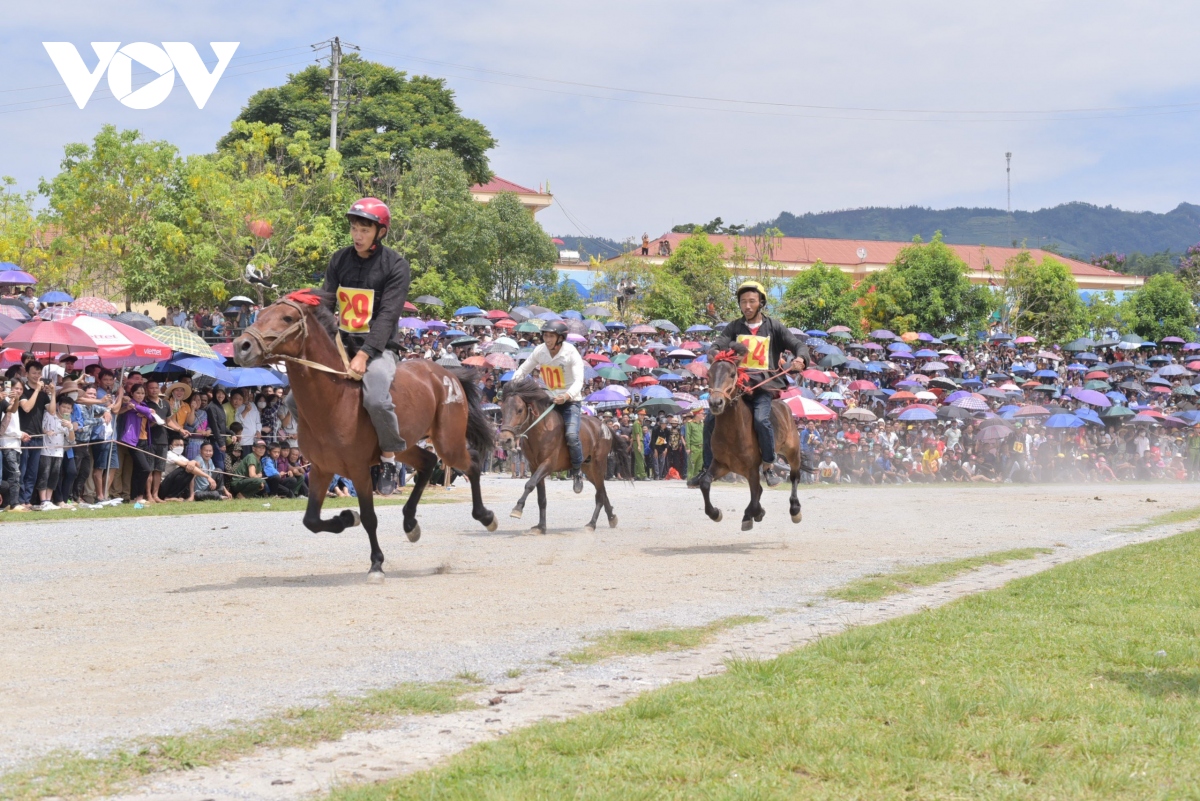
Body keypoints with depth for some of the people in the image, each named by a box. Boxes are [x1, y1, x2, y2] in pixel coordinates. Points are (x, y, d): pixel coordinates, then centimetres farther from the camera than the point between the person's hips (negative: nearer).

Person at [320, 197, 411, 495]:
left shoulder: (396, 265, -7)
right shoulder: (339, 260, 8)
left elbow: (388, 316, -15)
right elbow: (326, 306, 5)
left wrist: (364, 354, -25)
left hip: (378, 347, -6)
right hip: (341, 344, 6)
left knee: (376, 399, -32)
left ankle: (389, 458, -11)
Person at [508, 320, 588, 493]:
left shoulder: (571, 354, -16)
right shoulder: (540, 351, -3)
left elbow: (578, 381, -25)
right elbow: (522, 371, 6)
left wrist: (567, 396, -44)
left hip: (570, 401, -5)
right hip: (549, 400, 5)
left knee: (571, 435, -25)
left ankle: (577, 472, -4)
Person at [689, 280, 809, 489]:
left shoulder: (773, 327, 8)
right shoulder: (735, 327, 13)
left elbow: (798, 345, 2)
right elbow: (718, 344, -2)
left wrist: (800, 358, -22)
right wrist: (715, 355, -27)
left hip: (765, 384, -3)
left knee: (761, 419, -30)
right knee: (711, 419, -10)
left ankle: (769, 466, -12)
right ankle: (708, 469, 3)